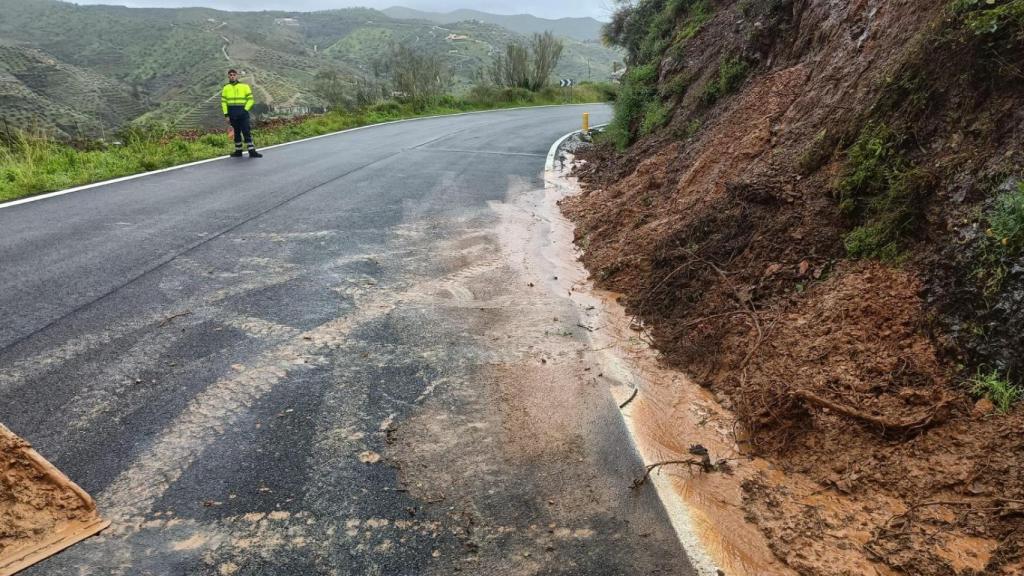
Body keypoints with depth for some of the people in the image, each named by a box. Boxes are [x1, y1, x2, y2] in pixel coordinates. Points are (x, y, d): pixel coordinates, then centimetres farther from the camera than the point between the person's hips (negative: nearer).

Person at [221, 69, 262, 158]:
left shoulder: (244, 86, 4)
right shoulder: (226, 88, 10)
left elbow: (250, 99, 3)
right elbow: (223, 102, 9)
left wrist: (245, 110, -9)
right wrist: (226, 115, 2)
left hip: (243, 114, -2)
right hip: (232, 115, 2)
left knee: (247, 132, -7)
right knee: (236, 133, 8)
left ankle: (252, 151, -7)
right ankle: (238, 151, 14)